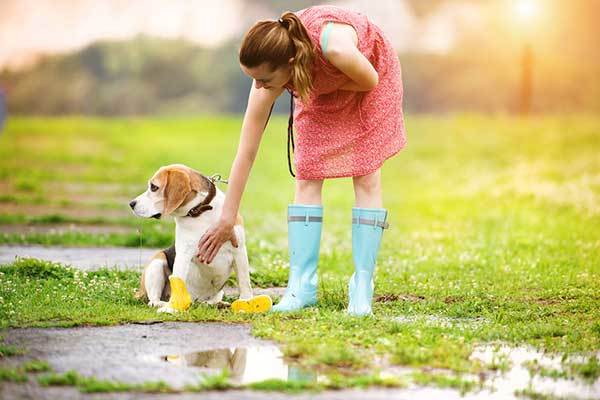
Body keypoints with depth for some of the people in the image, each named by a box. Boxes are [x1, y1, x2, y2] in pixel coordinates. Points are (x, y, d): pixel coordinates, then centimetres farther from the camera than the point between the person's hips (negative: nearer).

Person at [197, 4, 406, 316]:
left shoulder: (335, 47, -46)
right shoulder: (270, 73, -32)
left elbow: (370, 81, -22)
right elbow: (246, 152, -25)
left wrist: (319, 81, -23)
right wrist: (227, 219, -22)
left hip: (371, 68, -3)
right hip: (316, 85, 3)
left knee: (366, 178, -9)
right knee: (307, 177, -8)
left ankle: (362, 287, -6)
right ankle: (301, 285, -7)